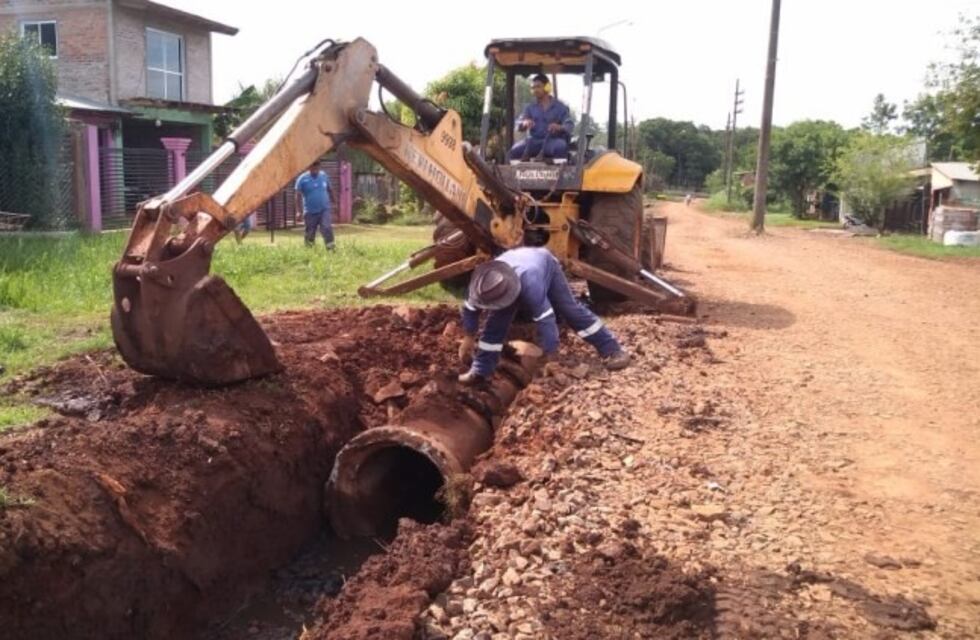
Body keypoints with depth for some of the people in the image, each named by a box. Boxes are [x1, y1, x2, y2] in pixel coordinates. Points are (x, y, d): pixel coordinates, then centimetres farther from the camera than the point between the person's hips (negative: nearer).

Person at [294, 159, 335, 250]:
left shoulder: (324, 176, 5)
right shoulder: (302, 179, -5)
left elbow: (329, 190, 17)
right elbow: (298, 196, -6)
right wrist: (298, 211, -12)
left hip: (324, 209, 1)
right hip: (310, 211, -1)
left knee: (327, 228, -17)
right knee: (310, 233, 7)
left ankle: (330, 248, -17)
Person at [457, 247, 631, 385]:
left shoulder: (531, 285, -52)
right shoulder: (484, 283, -37)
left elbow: (546, 320, -48)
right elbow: (471, 308, -16)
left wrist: (549, 359, -44)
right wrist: (468, 338, -4)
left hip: (545, 264, -4)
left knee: (572, 311, -4)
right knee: (495, 324, -4)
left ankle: (612, 350, 5)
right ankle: (480, 371, 5)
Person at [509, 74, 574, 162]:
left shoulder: (560, 106, 8)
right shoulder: (530, 107, 16)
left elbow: (570, 125, -2)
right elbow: (519, 124, 4)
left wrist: (559, 127, -27)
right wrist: (524, 123, -22)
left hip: (553, 140, -2)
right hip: (534, 141, 2)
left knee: (561, 147, -38)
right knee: (515, 150, -28)